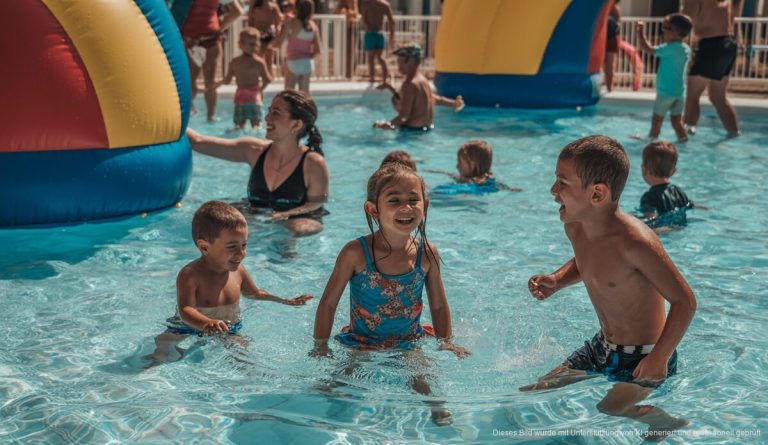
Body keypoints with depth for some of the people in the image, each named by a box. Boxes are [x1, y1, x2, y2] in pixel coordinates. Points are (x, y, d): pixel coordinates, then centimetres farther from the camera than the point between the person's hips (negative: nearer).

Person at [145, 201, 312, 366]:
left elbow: (254, 293, 19)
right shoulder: (190, 275, -24)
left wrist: (284, 300, 18)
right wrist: (206, 324, -57)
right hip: (190, 332, -4)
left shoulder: (238, 271, -3)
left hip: (229, 333, 4)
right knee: (164, 342, -17)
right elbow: (185, 311, -37)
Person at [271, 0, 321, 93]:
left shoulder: (290, 22, -12)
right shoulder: (313, 25, 2)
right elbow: (317, 50, 2)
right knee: (304, 92, 11)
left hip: (294, 62, -5)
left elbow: (278, 42, -13)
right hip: (308, 63, 5)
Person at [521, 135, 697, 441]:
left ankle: (668, 423, 15)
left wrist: (659, 359, -24)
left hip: (643, 356, -8)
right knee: (533, 393, 9)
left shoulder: (635, 242, -32)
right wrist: (556, 281, -4)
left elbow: (684, 302, -26)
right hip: (602, 347, 8)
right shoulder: (575, 227, -9)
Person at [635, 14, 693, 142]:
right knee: (677, 120, 11)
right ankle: (683, 139, 8)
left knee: (657, 119, 8)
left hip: (666, 92, -7)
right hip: (680, 92, 7)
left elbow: (646, 48, -18)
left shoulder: (670, 48, -18)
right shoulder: (686, 49, 6)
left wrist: (640, 31, -8)